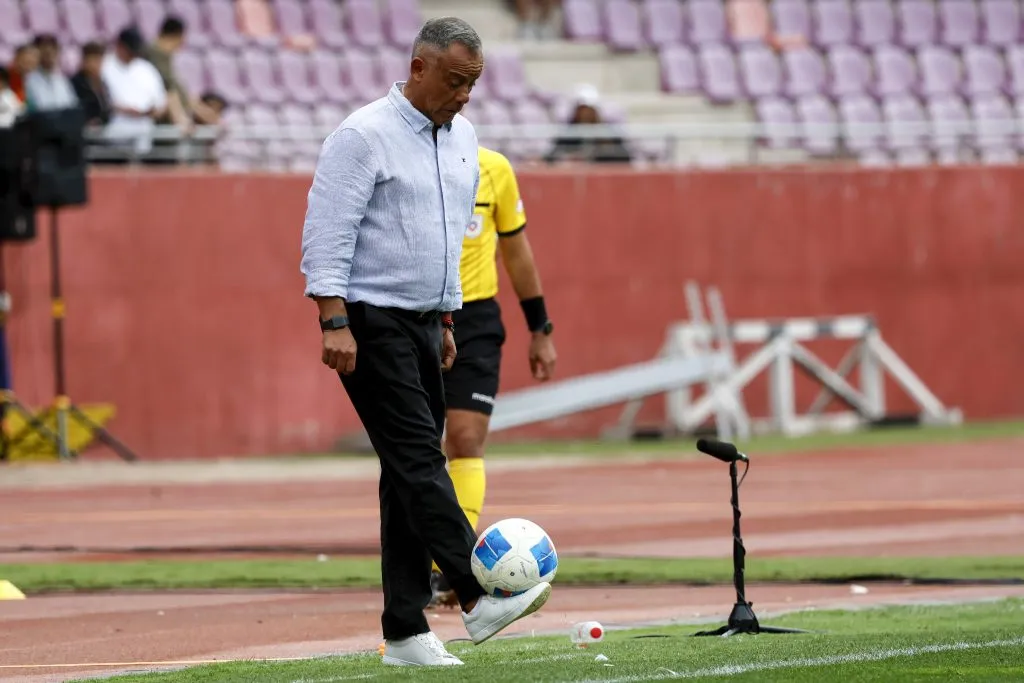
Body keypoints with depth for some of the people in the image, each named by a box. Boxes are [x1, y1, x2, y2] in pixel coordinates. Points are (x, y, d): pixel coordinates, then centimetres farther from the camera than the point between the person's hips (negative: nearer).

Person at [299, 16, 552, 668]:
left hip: (424, 321, 8)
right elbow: (326, 235, -14)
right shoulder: (363, 136, -11)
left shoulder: (462, 137, 13)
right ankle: (477, 596, -25)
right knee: (419, 459, -15)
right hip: (372, 321, -8)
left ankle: (405, 631, 5)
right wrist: (334, 322, -21)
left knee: (410, 470, 5)